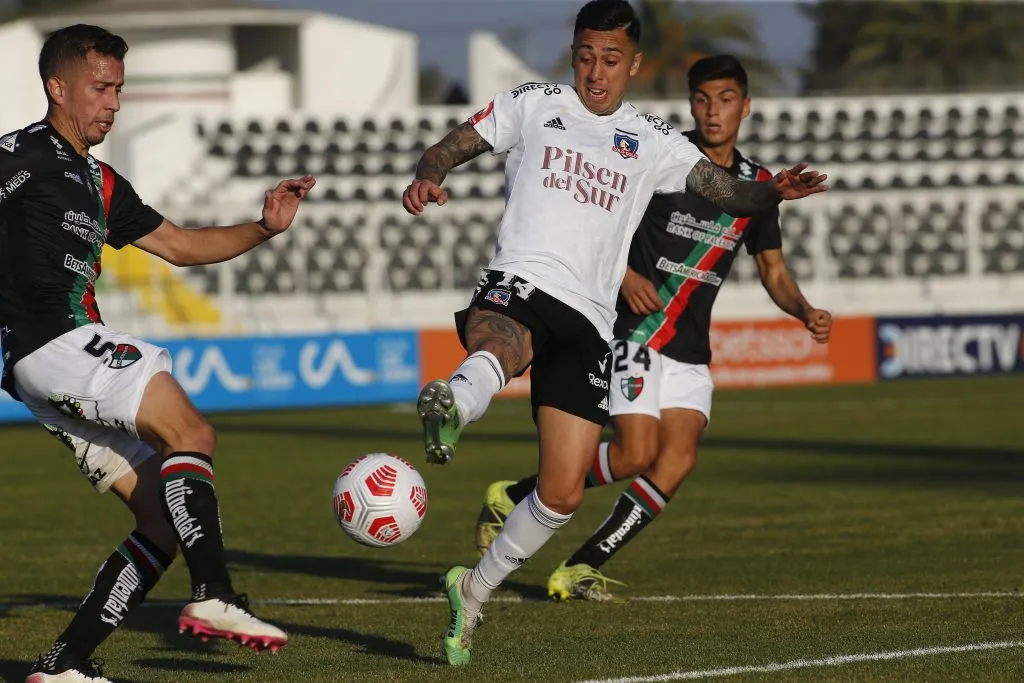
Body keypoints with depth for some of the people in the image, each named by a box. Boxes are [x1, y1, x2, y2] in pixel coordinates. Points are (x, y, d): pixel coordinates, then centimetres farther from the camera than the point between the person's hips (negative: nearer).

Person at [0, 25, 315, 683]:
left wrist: (265, 228, 14)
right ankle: (215, 597, -28)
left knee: (166, 519, 3)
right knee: (191, 431, -22)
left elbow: (180, 245, 26)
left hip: (78, 349, 10)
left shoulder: (101, 184, 24)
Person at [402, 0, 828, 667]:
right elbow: (450, 148, 15)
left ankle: (474, 590, 20)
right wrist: (427, 179, -9)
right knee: (498, 345, -43)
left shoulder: (653, 143, 16)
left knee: (563, 494, -1)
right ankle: (450, 410, -76)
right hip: (518, 285, -3)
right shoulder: (532, 105, 13)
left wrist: (773, 192, -15)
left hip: (589, 319, 3)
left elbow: (728, 189, 8)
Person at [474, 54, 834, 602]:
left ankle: (577, 571, -5)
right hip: (635, 331, -5)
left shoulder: (756, 184, 8)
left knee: (678, 461, -12)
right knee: (636, 455, -18)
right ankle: (513, 496, 2)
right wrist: (624, 275, -17)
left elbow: (773, 270, 16)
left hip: (691, 348, 5)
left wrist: (806, 313, -3)